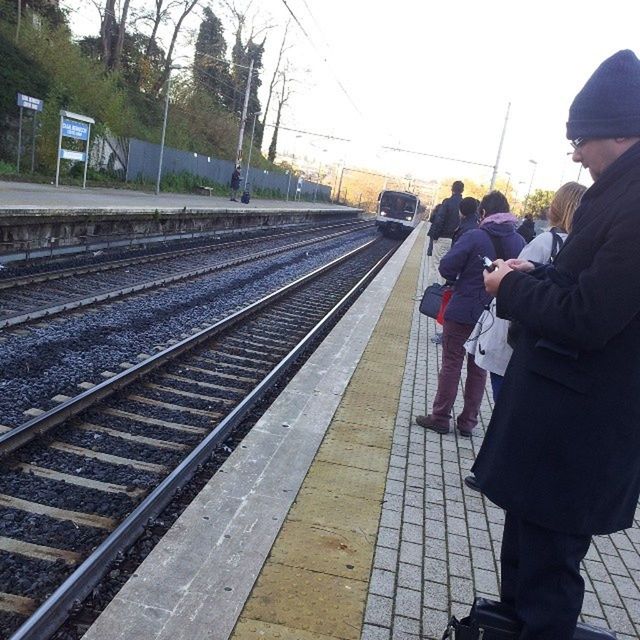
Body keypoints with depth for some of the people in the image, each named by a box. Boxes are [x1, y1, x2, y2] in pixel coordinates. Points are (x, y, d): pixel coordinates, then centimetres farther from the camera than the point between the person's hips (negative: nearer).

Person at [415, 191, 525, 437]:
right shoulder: (519, 242, -1)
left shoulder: (474, 236, -15)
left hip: (463, 312, -4)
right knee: (479, 368, 15)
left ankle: (440, 417, 13)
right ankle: (468, 422, 22)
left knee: (451, 364, 7)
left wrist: (458, 280, 4)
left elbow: (447, 268, -15)